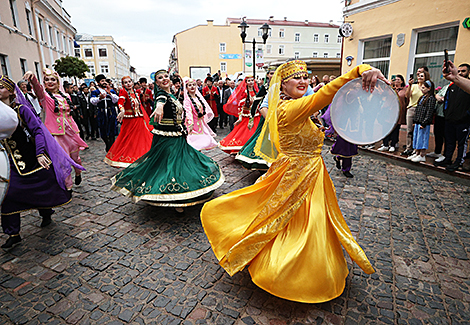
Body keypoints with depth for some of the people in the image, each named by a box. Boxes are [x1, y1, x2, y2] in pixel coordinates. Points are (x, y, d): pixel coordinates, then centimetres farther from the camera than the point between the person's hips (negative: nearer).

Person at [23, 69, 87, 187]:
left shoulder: (65, 96, 12)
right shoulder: (44, 95, -2)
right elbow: (37, 87, -24)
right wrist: (32, 78, -44)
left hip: (71, 131, 4)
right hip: (56, 133, -4)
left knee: (75, 156, 12)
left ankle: (78, 173, 42)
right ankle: (68, 186, 11)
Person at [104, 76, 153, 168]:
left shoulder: (135, 92, 11)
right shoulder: (123, 91, -8)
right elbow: (120, 102, -26)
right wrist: (122, 111, -45)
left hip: (139, 119, 6)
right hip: (129, 120, -6)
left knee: (140, 138, 11)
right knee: (127, 139, 1)